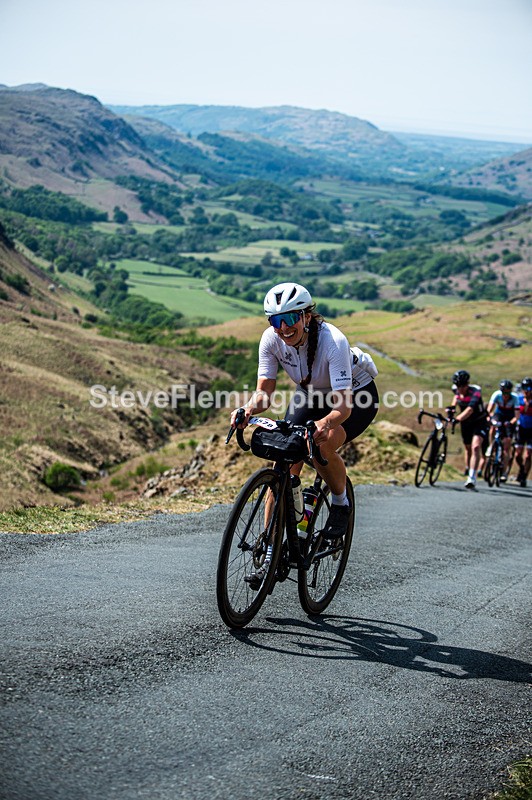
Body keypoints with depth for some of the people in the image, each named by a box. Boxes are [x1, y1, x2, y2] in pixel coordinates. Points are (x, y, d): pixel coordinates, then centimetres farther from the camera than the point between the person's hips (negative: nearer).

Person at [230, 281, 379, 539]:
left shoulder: (333, 341, -35)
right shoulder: (271, 338, -22)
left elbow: (344, 404, -40)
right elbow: (264, 393, -21)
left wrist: (325, 423, -60)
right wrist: (247, 410, -43)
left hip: (356, 395, -4)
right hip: (311, 395, 4)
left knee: (322, 446, -31)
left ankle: (340, 504, -2)